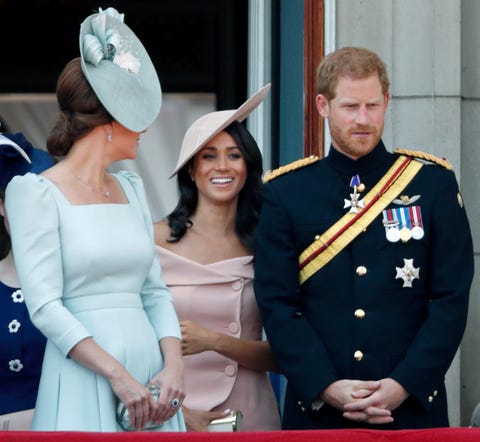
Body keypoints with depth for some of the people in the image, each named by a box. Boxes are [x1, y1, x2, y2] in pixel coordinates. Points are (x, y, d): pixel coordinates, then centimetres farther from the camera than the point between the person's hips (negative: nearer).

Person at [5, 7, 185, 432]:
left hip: (148, 368, 6)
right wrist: (117, 376, -20)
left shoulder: (131, 188, 13)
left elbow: (155, 291, 12)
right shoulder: (37, 192, -6)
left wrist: (173, 366, -5)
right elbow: (45, 306, -13)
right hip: (84, 380, -6)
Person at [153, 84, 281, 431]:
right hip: (173, 419, -2)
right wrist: (178, 413, -13)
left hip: (250, 417, 2)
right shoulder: (157, 240, -6)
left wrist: (213, 341, -16)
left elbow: (279, 357, -3)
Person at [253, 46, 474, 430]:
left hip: (414, 409, 0)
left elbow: (452, 298, -1)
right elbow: (277, 303, -1)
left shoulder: (433, 183, 3)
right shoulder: (285, 193, 3)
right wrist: (326, 387, -13)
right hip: (316, 410, 0)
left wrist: (405, 385, -12)